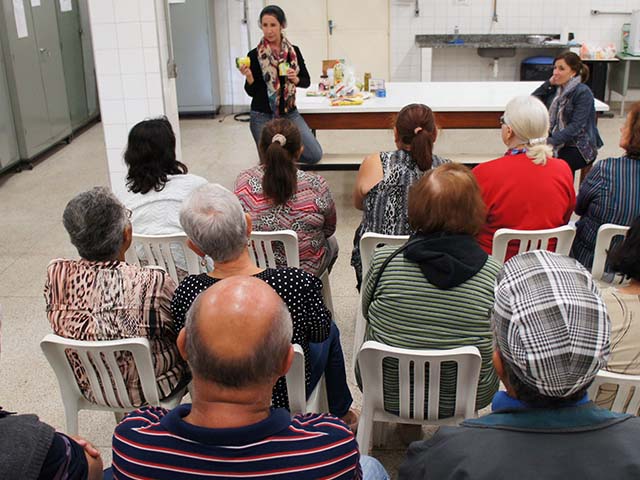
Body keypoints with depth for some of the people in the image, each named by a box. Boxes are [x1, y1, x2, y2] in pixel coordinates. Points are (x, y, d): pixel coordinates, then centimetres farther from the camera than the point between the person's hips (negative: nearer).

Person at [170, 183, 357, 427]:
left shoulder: (186, 292, -27)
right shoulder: (299, 283, -36)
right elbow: (319, 333, -14)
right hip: (286, 400, -3)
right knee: (331, 331, 28)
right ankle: (342, 413, 49)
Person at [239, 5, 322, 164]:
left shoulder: (293, 51, 2)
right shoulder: (254, 55, -5)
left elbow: (307, 81, 9)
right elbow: (251, 92, -1)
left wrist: (295, 79, -12)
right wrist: (248, 76, -21)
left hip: (289, 113, 2)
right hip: (262, 117, -2)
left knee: (315, 155, -8)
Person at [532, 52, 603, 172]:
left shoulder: (583, 92, -13)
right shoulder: (556, 89, 8)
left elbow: (576, 126, -21)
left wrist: (552, 141, -30)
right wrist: (549, 83, -3)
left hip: (580, 148, -6)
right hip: (558, 143, 6)